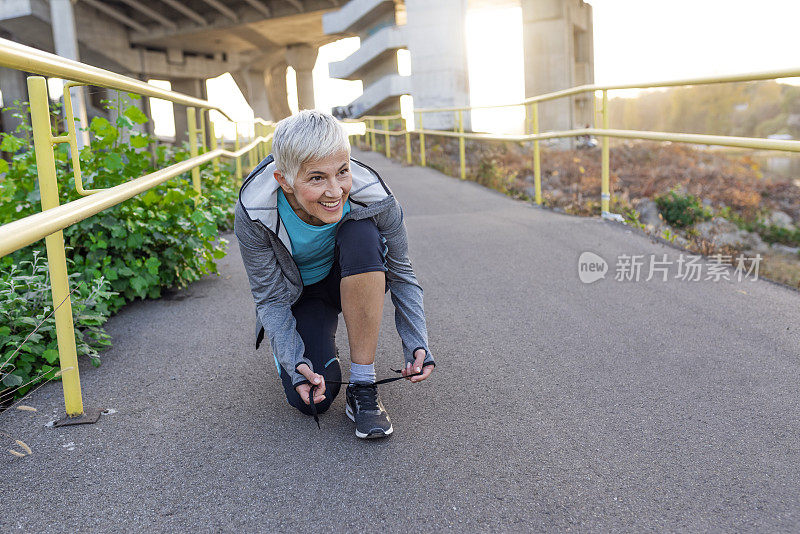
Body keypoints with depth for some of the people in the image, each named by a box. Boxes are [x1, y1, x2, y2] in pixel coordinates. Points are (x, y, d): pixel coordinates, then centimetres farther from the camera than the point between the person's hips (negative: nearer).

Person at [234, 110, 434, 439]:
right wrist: (295, 361, -32)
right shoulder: (253, 214, -29)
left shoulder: (374, 198, -29)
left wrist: (416, 343, -25)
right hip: (297, 295, 0)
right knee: (312, 399, -20)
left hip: (353, 284, 1)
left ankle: (363, 387, -26)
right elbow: (271, 298, -17)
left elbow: (401, 274, -14)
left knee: (362, 235, -35)